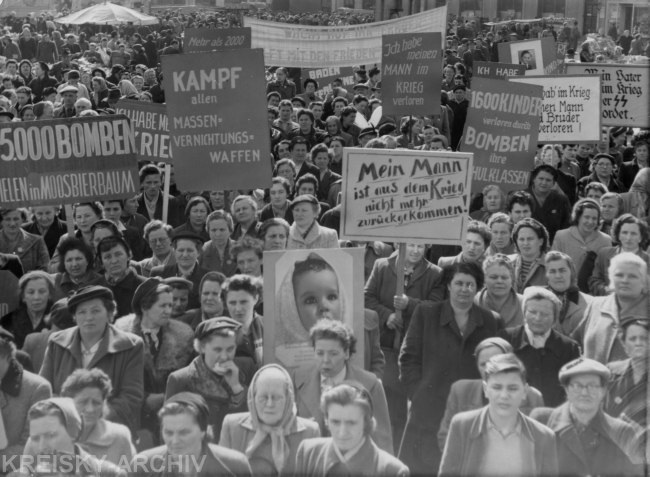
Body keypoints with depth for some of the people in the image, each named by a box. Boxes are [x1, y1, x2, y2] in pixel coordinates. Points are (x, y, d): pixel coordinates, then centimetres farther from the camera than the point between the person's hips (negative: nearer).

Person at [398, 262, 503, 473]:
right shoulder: (425, 313, 6)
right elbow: (409, 358, 4)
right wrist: (420, 395, -5)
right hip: (429, 414, -1)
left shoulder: (492, 322, 8)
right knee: (420, 467, 0)